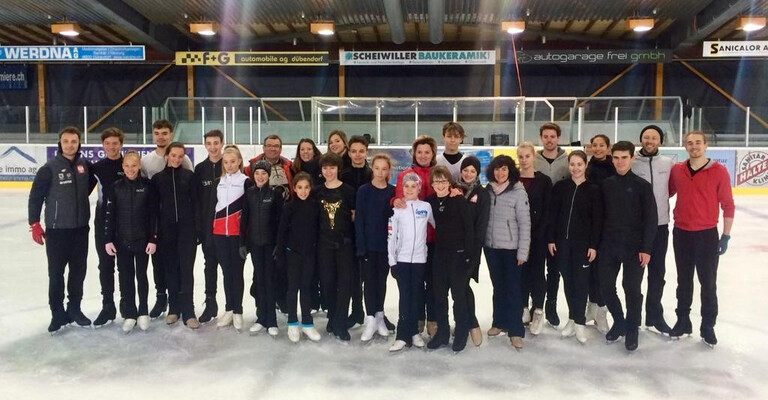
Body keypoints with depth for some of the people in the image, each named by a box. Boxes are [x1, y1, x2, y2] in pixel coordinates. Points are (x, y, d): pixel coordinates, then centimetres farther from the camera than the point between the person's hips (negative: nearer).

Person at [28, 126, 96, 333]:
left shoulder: (85, 165, 1)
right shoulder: (50, 168, -10)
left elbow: (91, 181, 22)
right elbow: (36, 196, -6)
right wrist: (34, 224, -7)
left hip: (81, 229, 4)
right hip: (56, 230, -4)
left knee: (79, 271, 11)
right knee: (56, 273, 3)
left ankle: (74, 309, 26)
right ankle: (58, 313, 17)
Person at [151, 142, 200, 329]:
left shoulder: (190, 176, 1)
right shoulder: (157, 178, 5)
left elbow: (196, 202, 0)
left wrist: (197, 228, -5)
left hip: (187, 229, -2)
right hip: (166, 229, 2)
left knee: (186, 269, -4)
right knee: (171, 268, 8)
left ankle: (188, 312, 0)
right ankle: (174, 308, 19)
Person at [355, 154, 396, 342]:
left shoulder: (393, 192, 2)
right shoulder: (364, 191, -4)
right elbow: (359, 220, -7)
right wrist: (361, 246, -13)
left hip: (386, 244, 2)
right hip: (368, 244, -2)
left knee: (382, 280, 11)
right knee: (369, 280, 0)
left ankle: (379, 316, 24)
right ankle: (371, 320, 7)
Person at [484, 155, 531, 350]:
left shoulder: (518, 192, -9)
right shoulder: (488, 191, 3)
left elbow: (525, 224, -10)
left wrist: (522, 252, -12)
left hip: (511, 248, -4)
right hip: (491, 247, 4)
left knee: (513, 288, 1)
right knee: (498, 286, 15)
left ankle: (516, 331, 7)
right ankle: (499, 322, 28)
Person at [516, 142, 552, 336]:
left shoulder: (544, 181, -1)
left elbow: (547, 210, -4)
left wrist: (538, 233, -12)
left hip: (538, 234, -2)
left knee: (537, 270, 2)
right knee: (521, 270, 8)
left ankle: (538, 311, 11)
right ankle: (523, 309, 19)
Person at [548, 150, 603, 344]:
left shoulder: (594, 189, -2)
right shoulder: (560, 187, 3)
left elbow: (597, 220, -3)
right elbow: (553, 215, 3)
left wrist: (594, 245, -8)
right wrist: (551, 239, -1)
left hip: (584, 243, -2)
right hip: (562, 241, 2)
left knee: (581, 282, 0)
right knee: (568, 281, 9)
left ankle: (580, 322, 10)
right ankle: (573, 319, 21)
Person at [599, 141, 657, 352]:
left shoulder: (642, 186, -4)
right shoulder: (605, 185, 5)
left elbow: (651, 219, -6)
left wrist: (646, 248, -10)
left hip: (634, 248, -3)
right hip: (608, 247, 3)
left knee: (632, 288, 2)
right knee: (606, 286, 6)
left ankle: (631, 330, 20)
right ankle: (619, 322, 29)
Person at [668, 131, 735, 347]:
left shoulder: (719, 171, -8)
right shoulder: (676, 170, 0)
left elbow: (728, 205, -5)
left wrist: (725, 236, -6)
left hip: (707, 234, -3)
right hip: (681, 234, 3)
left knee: (708, 283, 7)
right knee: (684, 281, 14)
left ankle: (708, 326, 20)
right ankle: (683, 321, 27)